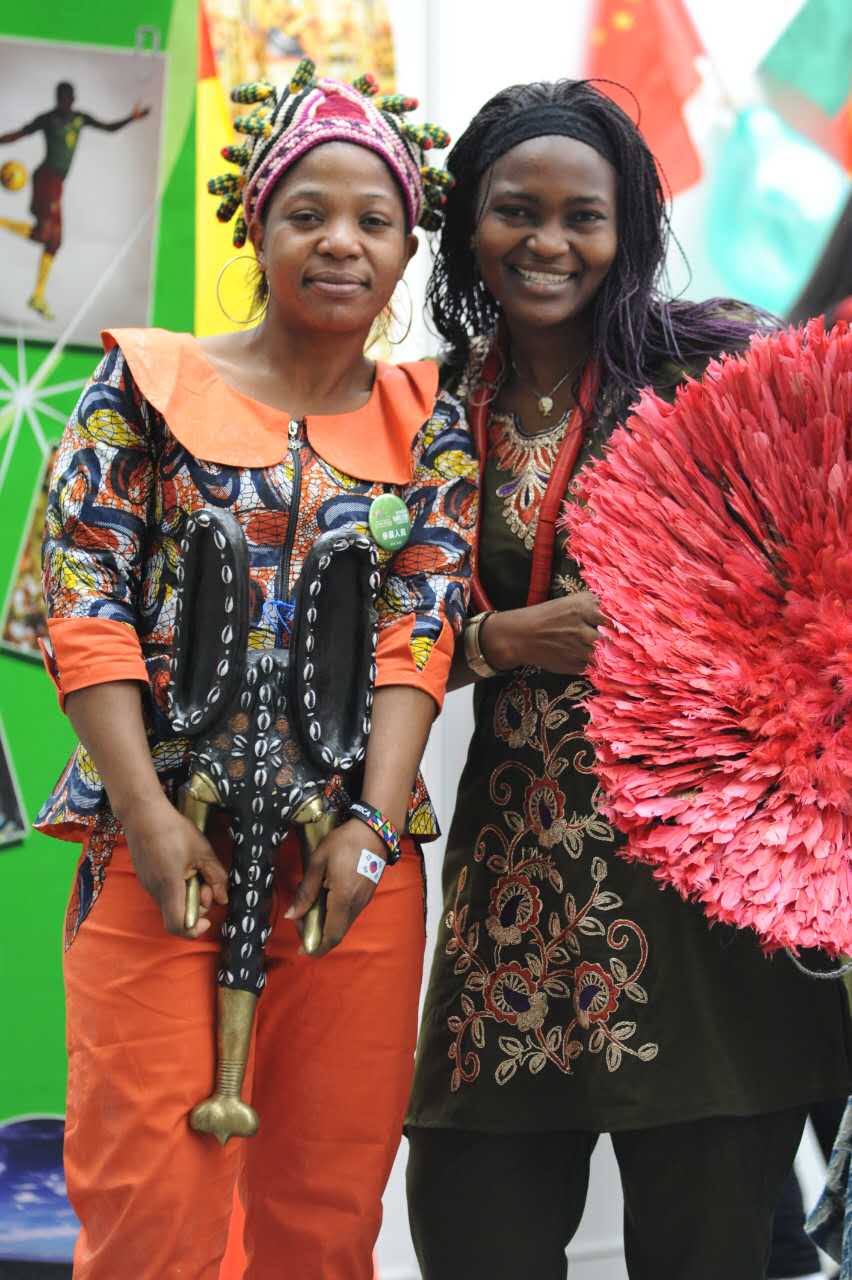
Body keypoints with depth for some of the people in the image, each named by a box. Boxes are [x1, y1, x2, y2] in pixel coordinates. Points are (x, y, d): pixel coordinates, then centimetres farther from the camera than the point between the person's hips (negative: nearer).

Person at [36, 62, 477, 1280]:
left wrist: (372, 827, -13)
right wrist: (151, 820, -12)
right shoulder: (152, 383, 4)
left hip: (353, 849, 2)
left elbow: (421, 632, 1)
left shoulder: (429, 425, 11)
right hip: (162, 839, -2)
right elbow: (85, 611, -2)